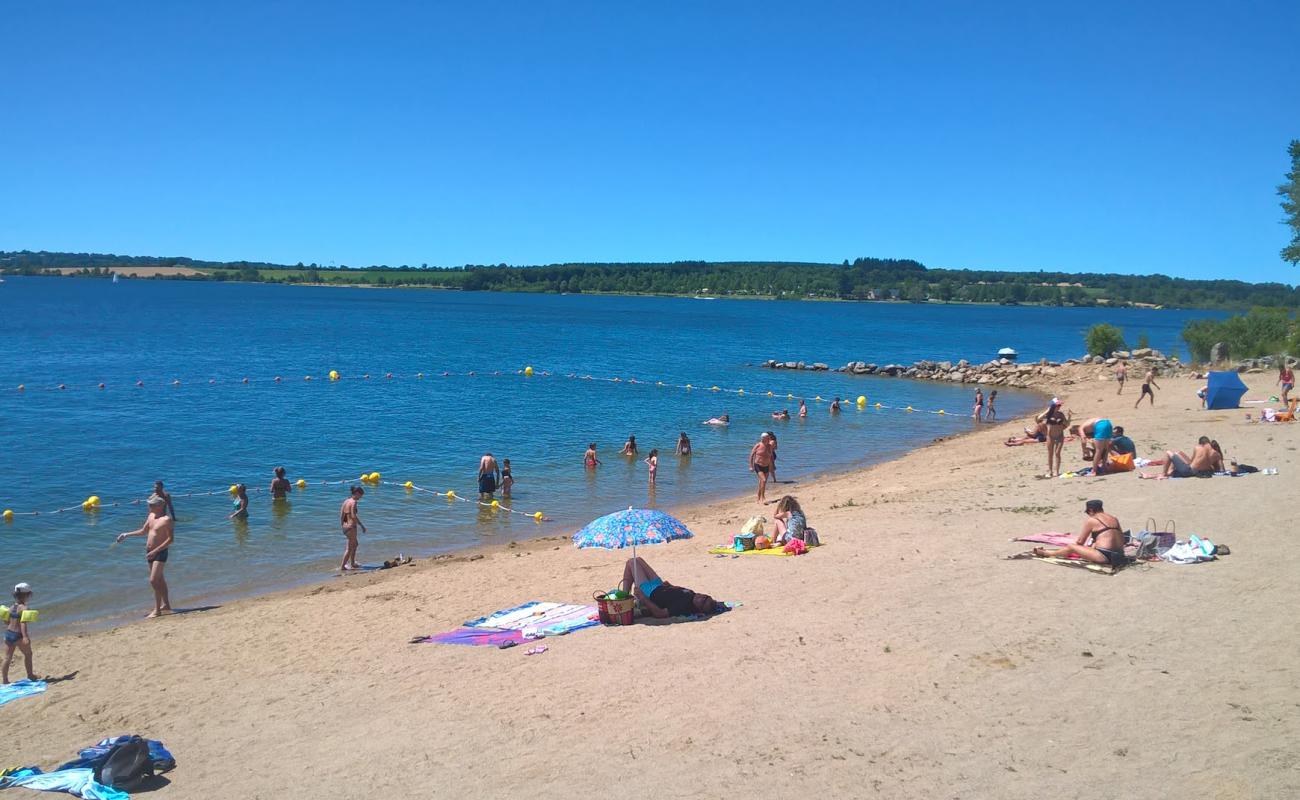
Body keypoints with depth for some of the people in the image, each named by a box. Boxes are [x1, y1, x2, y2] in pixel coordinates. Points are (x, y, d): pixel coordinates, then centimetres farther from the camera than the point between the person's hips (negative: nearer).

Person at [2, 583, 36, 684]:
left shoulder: (12, 608, 8)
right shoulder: (23, 608, -15)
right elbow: (23, 623, -25)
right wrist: (25, 636, -31)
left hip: (8, 633, 7)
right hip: (18, 635, -7)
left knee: (8, 657, 11)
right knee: (28, 654, 13)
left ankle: (4, 679, 13)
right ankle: (30, 675, 23)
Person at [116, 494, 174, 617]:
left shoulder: (167, 519, -18)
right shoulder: (151, 516, 8)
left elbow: (170, 539, -21)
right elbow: (143, 531, 23)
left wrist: (155, 551, -24)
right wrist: (127, 535, 15)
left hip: (160, 552, -9)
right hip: (150, 552, 9)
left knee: (154, 580, -11)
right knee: (159, 579, 17)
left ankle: (157, 610, -5)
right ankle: (166, 605, 28)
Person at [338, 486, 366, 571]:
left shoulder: (346, 501, 8)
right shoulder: (353, 502, -16)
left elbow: (341, 515, 9)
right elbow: (353, 516, -25)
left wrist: (342, 525, 16)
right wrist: (362, 525, -19)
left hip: (345, 526, 9)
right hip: (351, 526, -9)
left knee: (355, 544, 25)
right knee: (349, 548, 4)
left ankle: (352, 564, 32)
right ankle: (342, 566, 6)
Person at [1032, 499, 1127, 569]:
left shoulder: (1091, 520, -3)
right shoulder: (1114, 519, 15)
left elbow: (1080, 541, 5)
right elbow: (1122, 540, 18)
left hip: (1104, 556, -8)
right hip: (1119, 555, 8)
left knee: (1071, 547, 6)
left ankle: (1045, 553, 25)